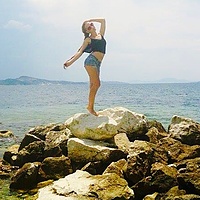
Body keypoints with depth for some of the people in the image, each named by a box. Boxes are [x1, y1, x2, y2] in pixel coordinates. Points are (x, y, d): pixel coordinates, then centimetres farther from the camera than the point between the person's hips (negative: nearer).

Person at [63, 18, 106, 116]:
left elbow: (103, 20, 28)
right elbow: (80, 51, 4)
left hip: (97, 64, 5)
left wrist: (90, 20, 27)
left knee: (93, 85, 0)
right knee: (96, 84, -16)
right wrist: (70, 61, -7)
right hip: (91, 61, -5)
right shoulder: (88, 39, 8)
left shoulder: (101, 35, 21)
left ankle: (91, 108, -2)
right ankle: (90, 106, -15)